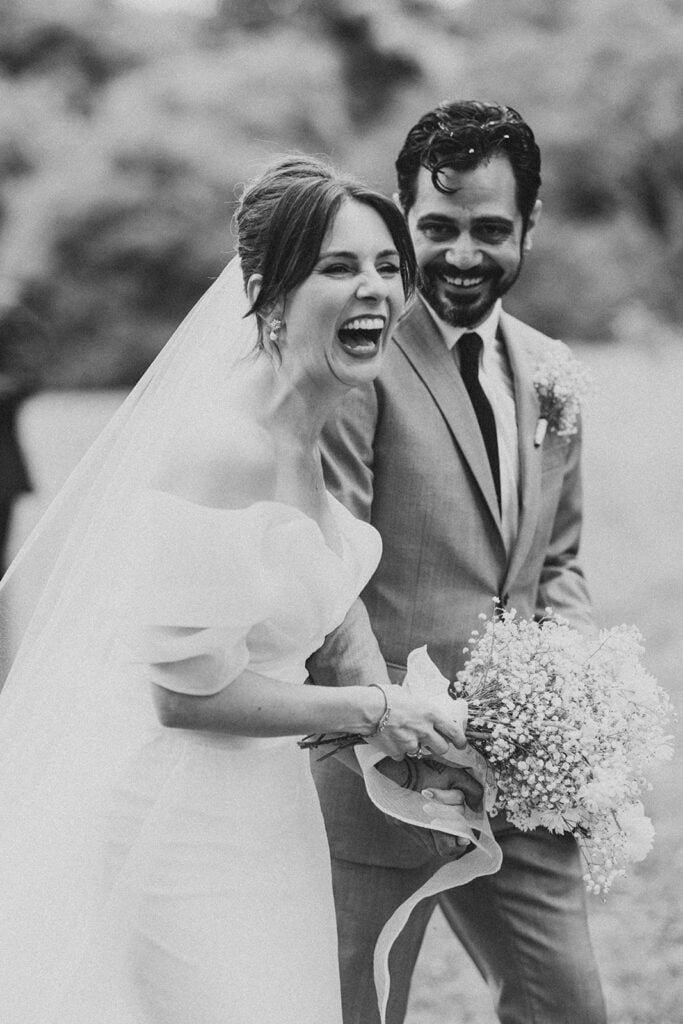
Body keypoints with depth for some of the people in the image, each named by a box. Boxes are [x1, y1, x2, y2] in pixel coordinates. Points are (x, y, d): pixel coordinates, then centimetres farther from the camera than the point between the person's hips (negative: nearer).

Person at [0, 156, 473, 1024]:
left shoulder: (305, 434, 6)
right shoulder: (221, 444, -23)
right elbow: (188, 689, -23)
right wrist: (368, 710, -14)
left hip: (264, 812, 9)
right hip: (177, 822, -9)